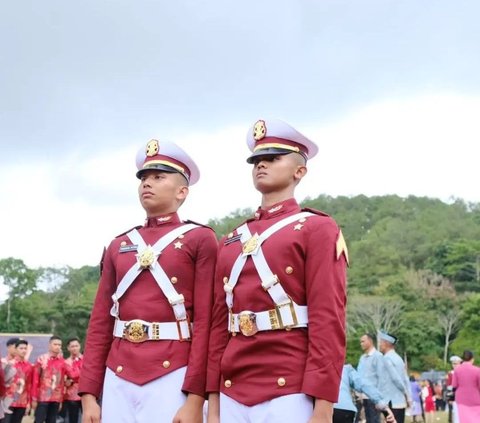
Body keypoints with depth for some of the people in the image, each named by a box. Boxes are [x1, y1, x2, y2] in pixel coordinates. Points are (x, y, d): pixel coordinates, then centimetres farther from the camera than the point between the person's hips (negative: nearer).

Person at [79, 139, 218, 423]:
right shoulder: (119, 246, 15)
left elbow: (205, 320, -6)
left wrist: (195, 398, -12)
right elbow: (101, 322, 13)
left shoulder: (200, 239, 1)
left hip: (173, 377, -4)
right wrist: (89, 393, 6)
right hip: (118, 379, 5)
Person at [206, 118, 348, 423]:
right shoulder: (231, 241, 17)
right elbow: (219, 322, 15)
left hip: (290, 393, -5)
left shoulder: (317, 228, 0)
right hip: (233, 395, 5)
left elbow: (329, 320, -8)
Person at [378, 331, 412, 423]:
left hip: (391, 402, -8)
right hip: (401, 401, 8)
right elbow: (406, 380, 13)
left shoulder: (387, 358, -11)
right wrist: (408, 397, 11)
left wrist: (406, 393, -2)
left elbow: (396, 378, -15)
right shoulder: (398, 358, 15)